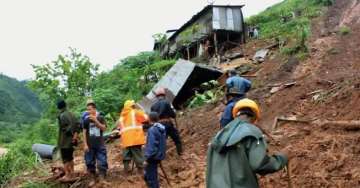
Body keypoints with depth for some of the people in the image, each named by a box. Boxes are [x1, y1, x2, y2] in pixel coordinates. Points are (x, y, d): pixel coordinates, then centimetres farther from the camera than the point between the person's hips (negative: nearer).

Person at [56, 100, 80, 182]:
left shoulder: (62, 116, -16)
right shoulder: (71, 114, 7)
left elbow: (63, 127, -28)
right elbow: (77, 125, 5)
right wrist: (75, 135, 1)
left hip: (64, 141, -8)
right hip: (71, 141, 8)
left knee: (65, 159, -1)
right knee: (70, 157, 19)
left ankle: (67, 176, 1)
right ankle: (71, 172, 28)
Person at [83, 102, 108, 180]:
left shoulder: (101, 118, 1)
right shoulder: (86, 120, 2)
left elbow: (104, 128, -10)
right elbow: (84, 133, 3)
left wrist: (95, 120, -18)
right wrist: (85, 144, -3)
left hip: (100, 145, -1)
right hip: (90, 145, 1)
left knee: (102, 162, -2)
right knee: (90, 162, 4)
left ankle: (102, 178, 6)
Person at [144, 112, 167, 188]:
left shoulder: (152, 130, -19)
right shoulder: (162, 129, 8)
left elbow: (151, 145, -23)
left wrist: (147, 158, -18)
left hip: (153, 157, -9)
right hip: (159, 156, 9)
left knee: (151, 177, 0)